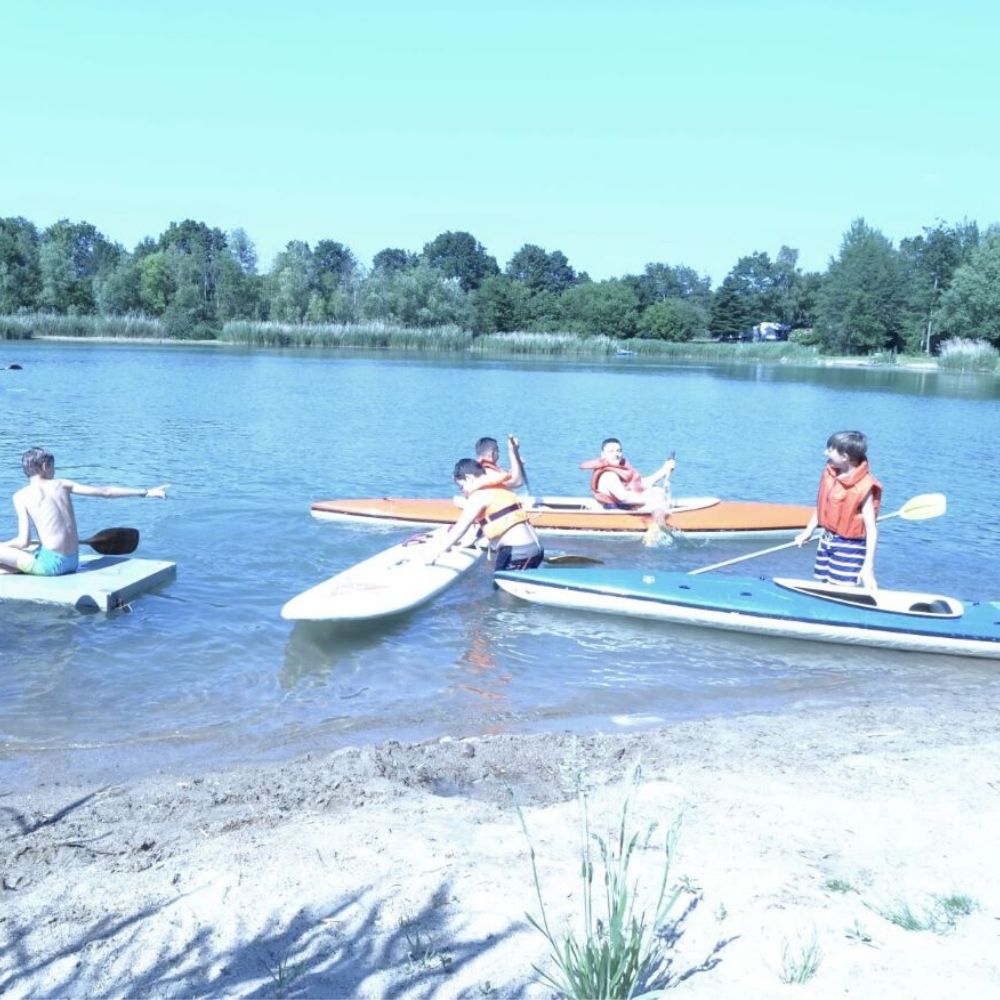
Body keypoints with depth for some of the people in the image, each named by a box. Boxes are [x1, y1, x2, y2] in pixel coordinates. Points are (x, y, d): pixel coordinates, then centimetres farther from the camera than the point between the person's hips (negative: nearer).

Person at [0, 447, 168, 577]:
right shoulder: (62, 485, 8)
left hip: (51, 563, -6)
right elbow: (106, 491, 9)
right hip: (73, 562, 6)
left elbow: (23, 542, -8)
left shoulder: (21, 496, -3)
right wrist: (146, 492, 13)